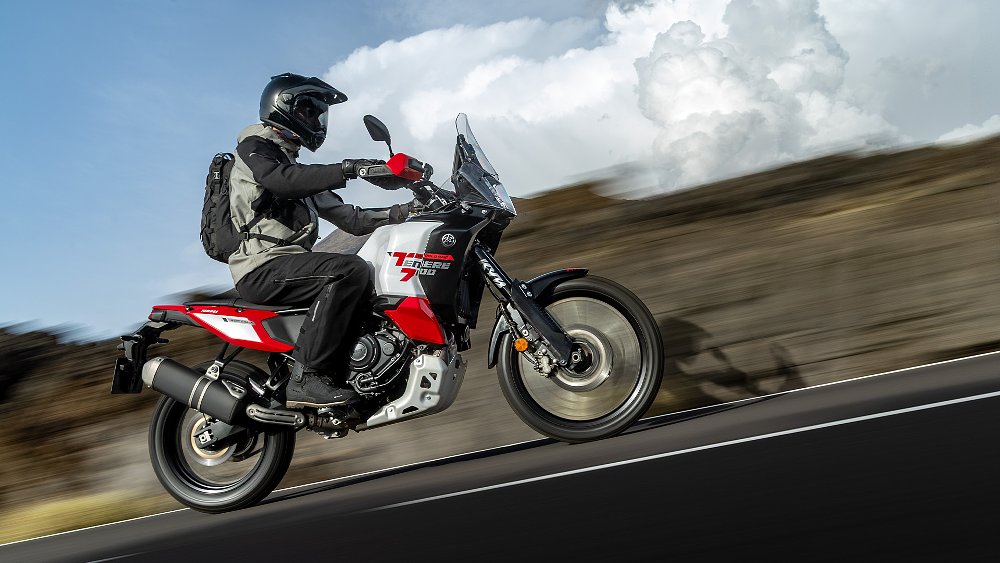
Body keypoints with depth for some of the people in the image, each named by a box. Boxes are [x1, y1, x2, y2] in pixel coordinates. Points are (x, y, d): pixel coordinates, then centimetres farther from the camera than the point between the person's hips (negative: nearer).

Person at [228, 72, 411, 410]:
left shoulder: (299, 170, 29)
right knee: (350, 271, -30)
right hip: (264, 265, -9)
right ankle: (308, 377, -33)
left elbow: (349, 218, 23)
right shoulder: (254, 146, 5)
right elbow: (283, 180, -19)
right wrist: (346, 170, -26)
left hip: (290, 265, 9)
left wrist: (405, 212, 12)